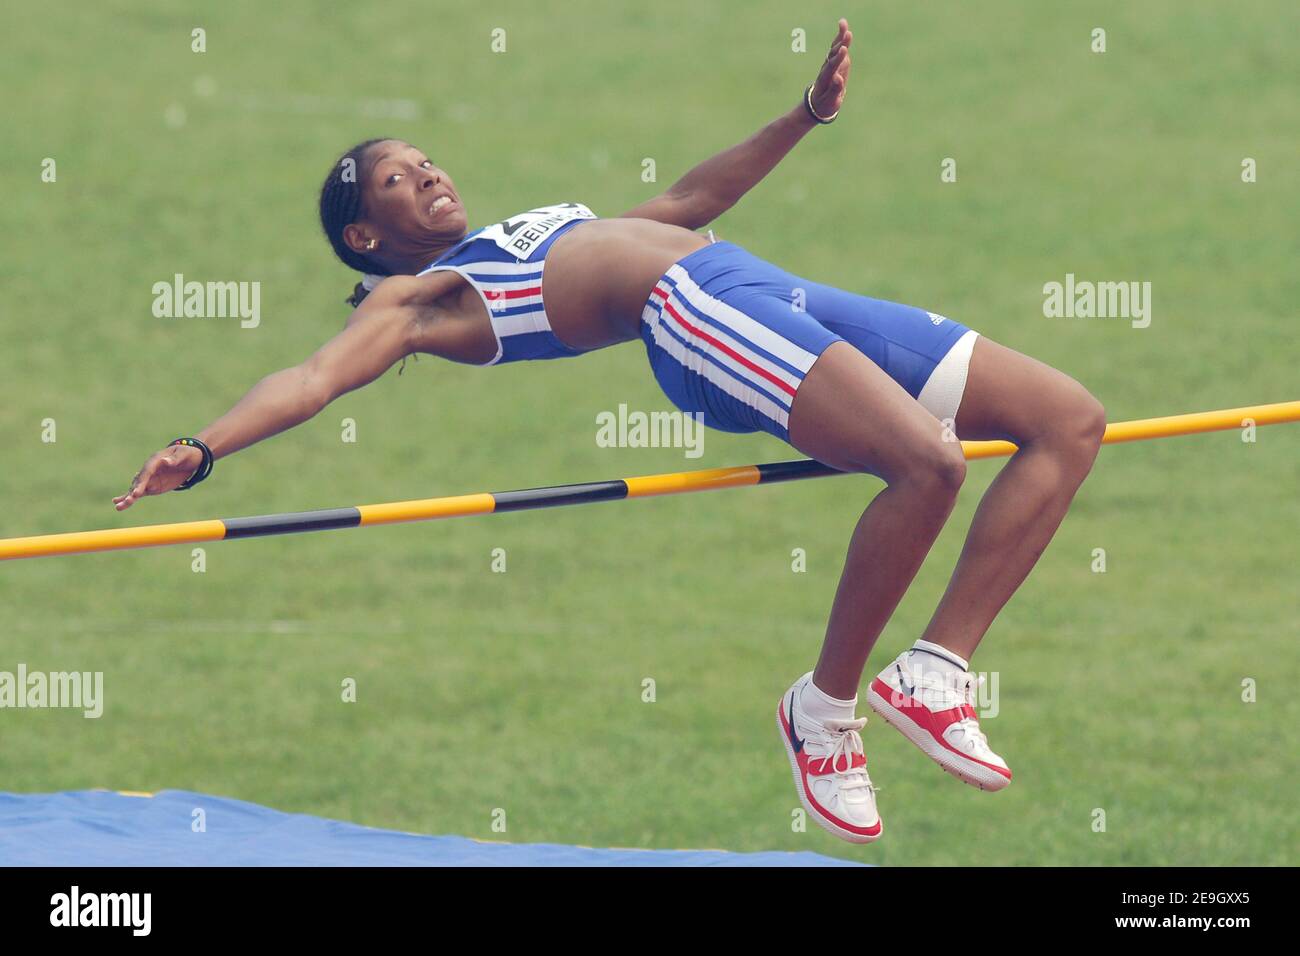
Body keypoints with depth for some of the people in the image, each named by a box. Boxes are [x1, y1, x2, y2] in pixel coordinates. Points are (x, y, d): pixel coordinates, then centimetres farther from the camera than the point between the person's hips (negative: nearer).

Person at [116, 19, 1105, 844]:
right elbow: (317, 376, -5)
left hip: (782, 293, 8)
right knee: (929, 461, -33)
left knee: (1070, 421, 1)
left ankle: (936, 670, -3)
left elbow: (693, 199, 41)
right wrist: (202, 449, -22)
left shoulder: (555, 221, 33)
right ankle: (825, 705, -16)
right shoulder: (419, 298, 9)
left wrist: (811, 111, 37)